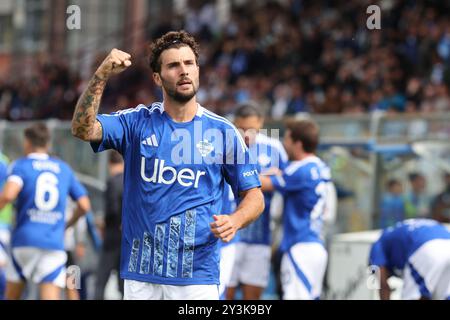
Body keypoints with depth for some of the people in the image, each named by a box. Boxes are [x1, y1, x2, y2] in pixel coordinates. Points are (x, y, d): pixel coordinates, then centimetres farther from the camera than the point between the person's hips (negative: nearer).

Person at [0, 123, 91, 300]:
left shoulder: (21, 165, 2)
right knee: (51, 297, -8)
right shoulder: (64, 169, 14)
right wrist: (68, 224, 31)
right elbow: (84, 205, 14)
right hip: (55, 243, 2)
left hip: (25, 240, -2)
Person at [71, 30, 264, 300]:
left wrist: (234, 221, -15)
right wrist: (101, 76, -20)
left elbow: (255, 196, 7)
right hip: (141, 274, 1)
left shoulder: (223, 131, 3)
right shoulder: (137, 122, 5)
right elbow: (83, 129, -9)